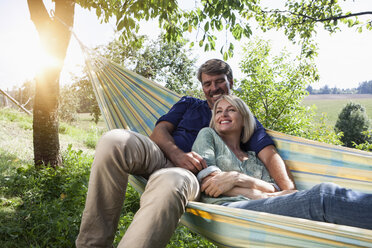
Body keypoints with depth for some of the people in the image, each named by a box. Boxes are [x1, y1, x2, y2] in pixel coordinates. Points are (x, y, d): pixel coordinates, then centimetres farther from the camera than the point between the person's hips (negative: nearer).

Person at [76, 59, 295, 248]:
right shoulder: (189, 104, 27)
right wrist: (177, 153, -10)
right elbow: (160, 130, 13)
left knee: (170, 182, -42)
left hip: (193, 173, -3)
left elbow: (269, 154, 6)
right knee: (115, 140, -30)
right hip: (161, 156, 3)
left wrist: (290, 190, -15)